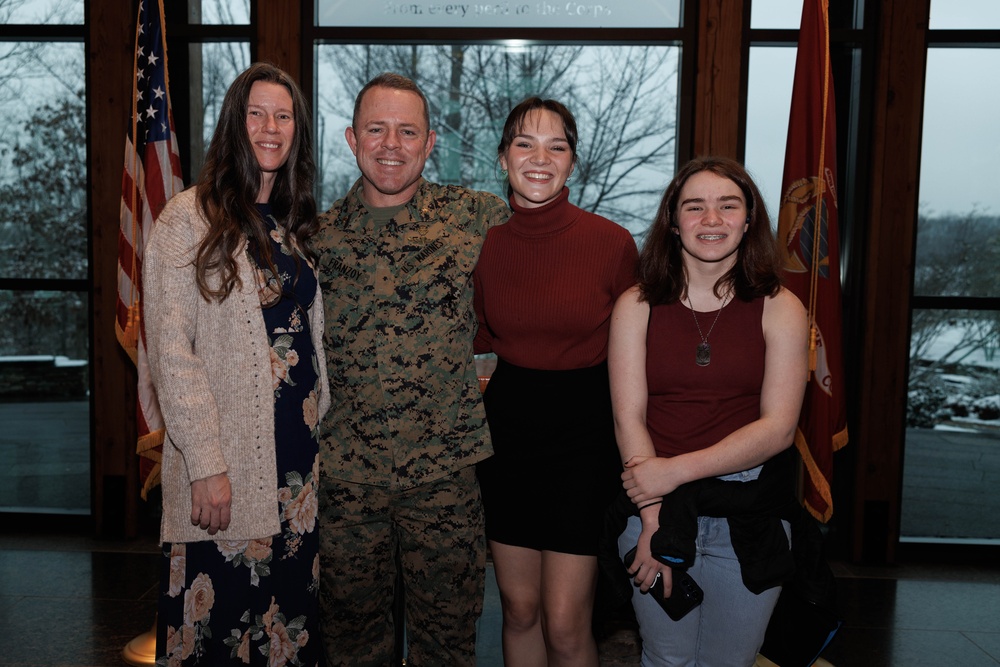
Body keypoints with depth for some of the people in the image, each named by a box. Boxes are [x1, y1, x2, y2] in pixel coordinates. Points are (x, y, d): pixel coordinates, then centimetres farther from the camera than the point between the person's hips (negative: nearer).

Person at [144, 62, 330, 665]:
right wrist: (206, 462, -16)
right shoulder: (190, 218, -6)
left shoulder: (298, 225, 12)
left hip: (300, 454, 5)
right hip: (227, 465, -5)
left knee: (293, 600, 13)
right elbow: (171, 350, -11)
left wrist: (324, 427, 11)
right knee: (218, 617, 5)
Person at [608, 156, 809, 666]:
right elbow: (629, 419, -8)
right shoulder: (637, 306, -2)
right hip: (657, 507, 0)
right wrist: (654, 522, -17)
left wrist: (675, 470, -17)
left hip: (749, 514, 0)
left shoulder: (779, 309, -2)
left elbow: (778, 428, -9)